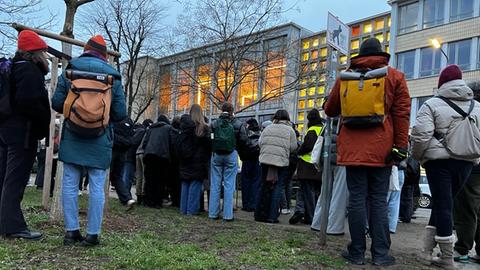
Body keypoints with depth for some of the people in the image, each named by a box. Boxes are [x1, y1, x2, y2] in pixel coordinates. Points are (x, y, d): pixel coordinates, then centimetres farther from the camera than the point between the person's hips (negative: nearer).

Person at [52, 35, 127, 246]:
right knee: (97, 187, 3)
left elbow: (56, 104, 1)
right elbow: (120, 113, -2)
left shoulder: (69, 72, 4)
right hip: (99, 141, -1)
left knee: (70, 184, 9)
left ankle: (71, 231, 12)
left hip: (72, 138, 2)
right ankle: (92, 234, 6)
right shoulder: (113, 77, 1)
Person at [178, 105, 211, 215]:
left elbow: (179, 144, 5)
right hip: (198, 161, -3)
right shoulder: (204, 128, -8)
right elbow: (208, 145, -8)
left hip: (185, 161, 3)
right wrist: (207, 159, 2)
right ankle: (192, 209, 2)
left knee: (185, 184, 11)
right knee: (195, 185, 1)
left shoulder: (184, 125, 0)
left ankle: (184, 208, 17)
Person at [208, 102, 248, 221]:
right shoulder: (238, 124, -2)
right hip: (231, 155, -2)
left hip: (216, 154, 2)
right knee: (229, 185, 2)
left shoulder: (214, 123, 2)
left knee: (215, 184, 8)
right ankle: (228, 214, 2)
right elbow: (244, 139, -5)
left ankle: (213, 213, 12)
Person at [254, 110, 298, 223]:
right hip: (281, 162, -3)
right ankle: (272, 216, -1)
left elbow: (260, 142, 6)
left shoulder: (268, 128, 10)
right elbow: (293, 147, -1)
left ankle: (259, 214, 16)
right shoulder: (290, 130, 3)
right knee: (277, 187, 1)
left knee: (264, 186, 12)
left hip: (265, 160, 3)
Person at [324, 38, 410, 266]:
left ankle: (357, 253, 7)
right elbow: (402, 113, -1)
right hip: (380, 150, -1)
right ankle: (380, 254, 6)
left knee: (356, 199, 3)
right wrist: (401, 146, -1)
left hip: (352, 149, 1)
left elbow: (330, 111, 21)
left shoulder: (344, 78, 11)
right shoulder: (394, 76, 6)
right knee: (379, 201, 4)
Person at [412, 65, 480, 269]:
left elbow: (421, 134, -13)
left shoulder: (432, 104, -4)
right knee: (444, 203, 15)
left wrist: (417, 156, 2)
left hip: (438, 160, -4)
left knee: (442, 205, 2)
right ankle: (428, 249, 15)